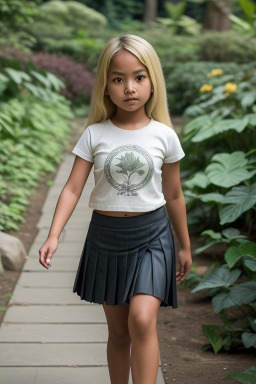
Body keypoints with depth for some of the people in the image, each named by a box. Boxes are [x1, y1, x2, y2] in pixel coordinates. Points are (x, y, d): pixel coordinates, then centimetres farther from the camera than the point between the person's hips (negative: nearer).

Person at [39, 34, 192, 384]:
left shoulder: (164, 136, -3)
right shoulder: (94, 135, -4)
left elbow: (173, 196, 6)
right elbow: (73, 188, -9)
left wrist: (185, 246, 13)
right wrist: (53, 236, -23)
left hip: (151, 236, -1)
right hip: (106, 236, 2)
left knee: (142, 319, -20)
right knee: (117, 329, 12)